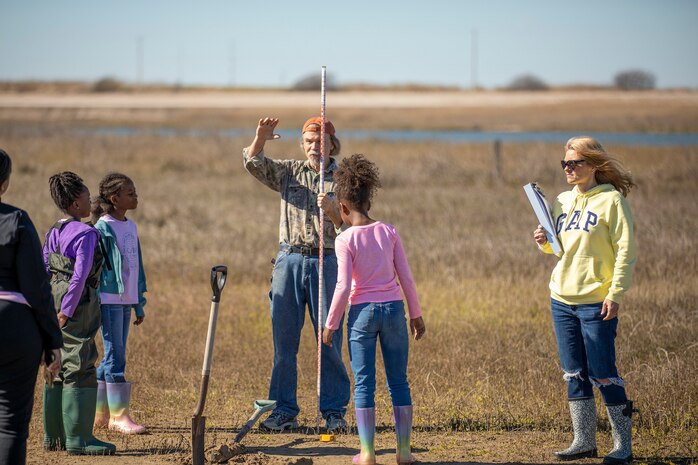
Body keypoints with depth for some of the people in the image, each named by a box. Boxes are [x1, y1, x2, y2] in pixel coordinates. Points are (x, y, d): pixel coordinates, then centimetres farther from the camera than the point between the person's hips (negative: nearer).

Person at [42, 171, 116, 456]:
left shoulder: (54, 233, 12)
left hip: (57, 302, 9)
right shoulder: (86, 234, -13)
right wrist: (66, 311, -19)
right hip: (79, 306, -9)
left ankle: (53, 434, 21)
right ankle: (78, 439, -7)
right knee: (80, 370, -6)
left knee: (58, 369, 14)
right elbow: (80, 275, -20)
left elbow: (43, 270, 14)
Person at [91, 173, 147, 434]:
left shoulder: (131, 228, 14)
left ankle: (99, 413, 17)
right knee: (115, 356, -7)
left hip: (126, 299, 8)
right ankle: (118, 415, -6)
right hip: (109, 298, -8)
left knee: (113, 357, 10)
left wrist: (139, 304, 21)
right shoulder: (103, 228, -10)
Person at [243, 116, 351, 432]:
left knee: (329, 339, -1)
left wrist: (331, 210, -20)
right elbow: (253, 164, -4)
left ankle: (334, 411, 5)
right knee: (283, 339, 2)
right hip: (290, 260, 2)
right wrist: (260, 138, -22)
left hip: (326, 262, -2)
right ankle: (284, 411, 8)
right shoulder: (289, 172, 11)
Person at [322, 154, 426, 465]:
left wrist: (330, 325, -3)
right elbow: (406, 278, 3)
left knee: (363, 384, 4)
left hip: (362, 312, -3)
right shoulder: (389, 232, 2)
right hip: (393, 309, 3)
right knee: (398, 381, 9)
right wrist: (416, 314, 13)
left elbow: (343, 287, -12)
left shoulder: (345, 240, -9)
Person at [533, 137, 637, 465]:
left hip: (596, 302, -7)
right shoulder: (562, 201, 12)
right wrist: (545, 243, 0)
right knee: (574, 374, 9)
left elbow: (625, 252, -11)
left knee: (602, 374, -4)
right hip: (562, 299, 7)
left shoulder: (611, 200, -8)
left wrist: (615, 294, -17)